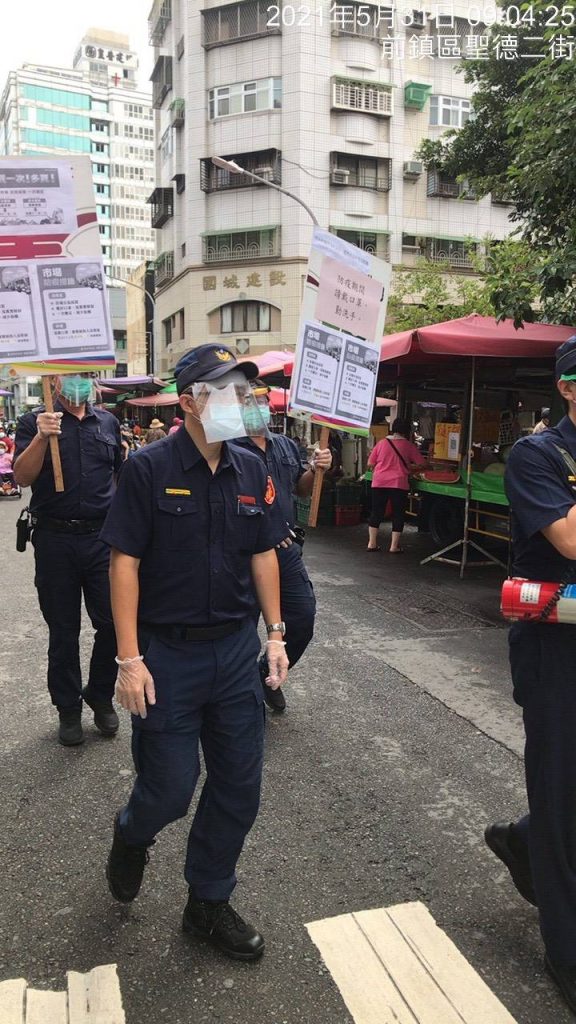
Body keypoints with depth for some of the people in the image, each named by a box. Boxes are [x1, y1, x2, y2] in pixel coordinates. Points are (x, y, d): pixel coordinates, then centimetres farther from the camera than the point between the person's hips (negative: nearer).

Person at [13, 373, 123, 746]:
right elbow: (22, 477, -10)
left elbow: (123, 475, 17)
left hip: (103, 537, 2)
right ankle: (69, 709, 25)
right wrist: (41, 437, -25)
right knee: (63, 631, 9)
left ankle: (101, 695, 26)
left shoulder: (108, 422, 10)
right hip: (56, 540, -2)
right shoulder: (34, 422, 1)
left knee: (114, 622, 3)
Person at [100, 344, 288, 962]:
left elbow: (263, 554, 10)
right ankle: (131, 836, 44)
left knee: (239, 788, 11)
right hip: (167, 654, -4)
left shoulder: (250, 471, 4)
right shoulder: (148, 468, -11)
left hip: (236, 652, 5)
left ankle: (208, 905, 35)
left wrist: (275, 633, 6)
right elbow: (125, 563, -12)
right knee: (170, 790, 6)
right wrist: (129, 660, -15)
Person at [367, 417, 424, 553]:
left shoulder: (382, 443, 4)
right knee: (398, 514, 8)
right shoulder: (409, 446, 0)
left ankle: (372, 543, 15)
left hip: (379, 482, 2)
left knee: (376, 512, 12)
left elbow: (370, 463, 7)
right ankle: (394, 546, 8)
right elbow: (420, 464, 1)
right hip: (399, 484, -2)